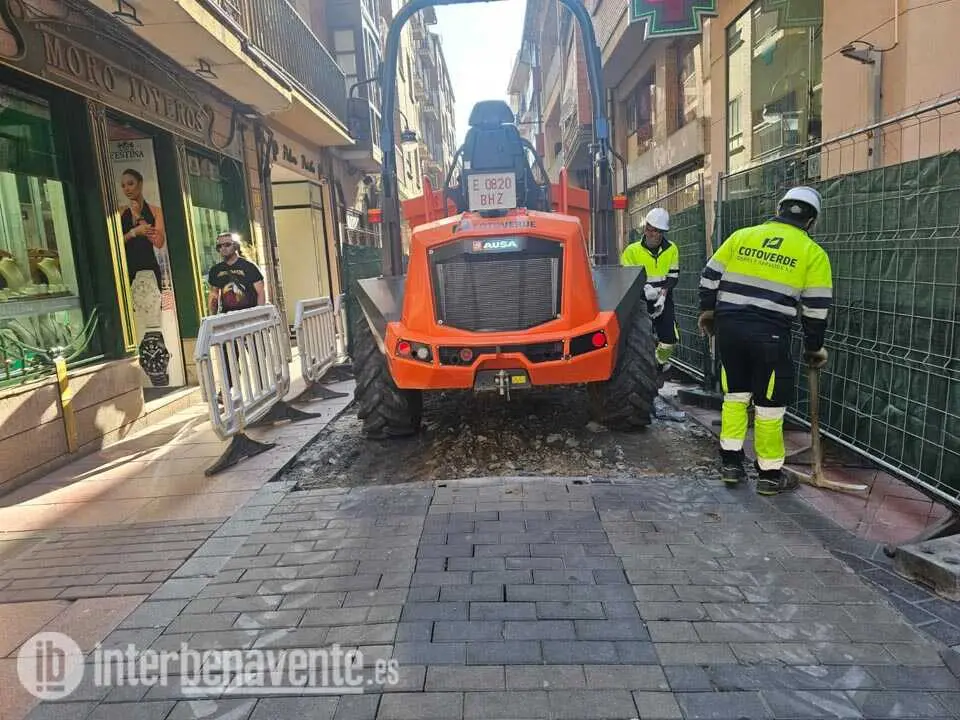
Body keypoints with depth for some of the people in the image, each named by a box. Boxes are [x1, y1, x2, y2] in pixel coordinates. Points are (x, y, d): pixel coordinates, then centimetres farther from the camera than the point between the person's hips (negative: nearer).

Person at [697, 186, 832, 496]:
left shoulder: (741, 236, 10)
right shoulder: (812, 252, 4)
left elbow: (710, 276, 11)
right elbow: (816, 307, 2)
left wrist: (708, 311, 26)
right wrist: (814, 347, 13)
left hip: (729, 327, 4)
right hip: (769, 336, -3)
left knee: (735, 394, 18)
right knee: (769, 404, 7)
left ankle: (731, 463, 22)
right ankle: (770, 475, 18)